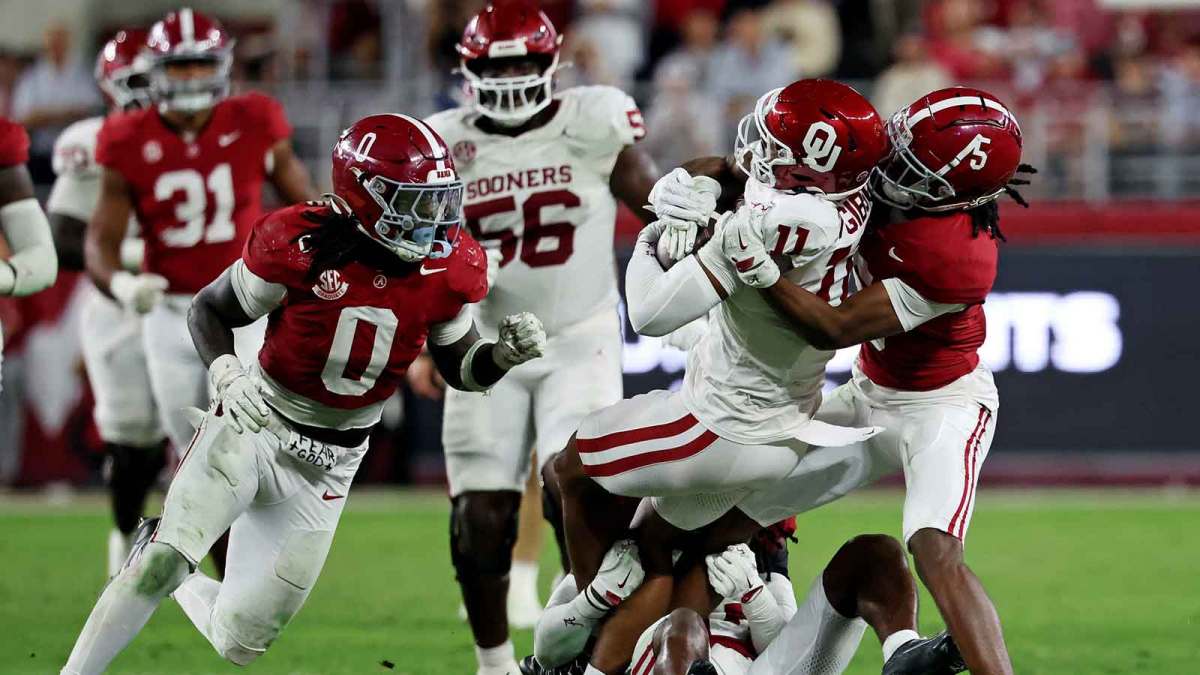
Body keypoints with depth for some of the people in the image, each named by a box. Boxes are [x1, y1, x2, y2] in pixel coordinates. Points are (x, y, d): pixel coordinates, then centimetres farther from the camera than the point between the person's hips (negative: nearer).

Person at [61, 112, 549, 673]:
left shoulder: (448, 268, -8)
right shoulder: (301, 244, -19)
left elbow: (460, 369, 8)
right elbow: (210, 310, -6)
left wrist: (506, 354, -14)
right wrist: (226, 375, -25)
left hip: (326, 467, 4)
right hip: (253, 428, -4)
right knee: (167, 558, -26)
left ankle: (170, 578, 37)